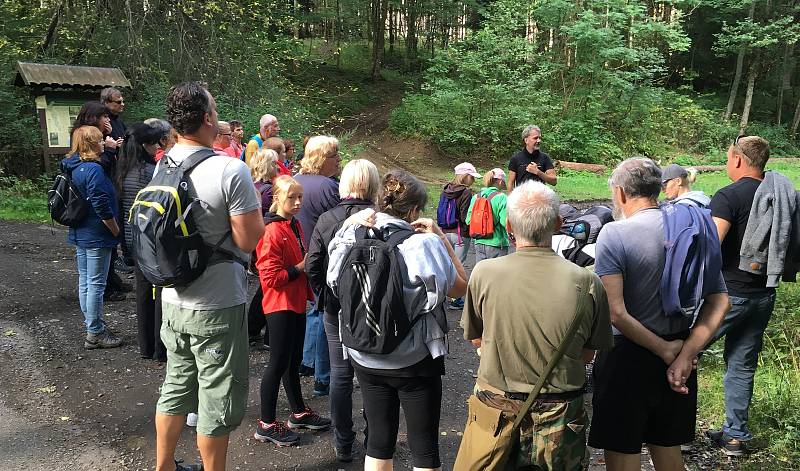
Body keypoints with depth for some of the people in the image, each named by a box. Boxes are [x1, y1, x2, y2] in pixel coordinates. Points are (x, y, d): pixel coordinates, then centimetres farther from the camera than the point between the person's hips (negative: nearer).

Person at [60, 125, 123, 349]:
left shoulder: (72, 168, 9)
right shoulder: (93, 169, -19)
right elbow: (102, 207, -22)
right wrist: (116, 231, -12)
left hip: (80, 235, 9)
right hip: (97, 236, -9)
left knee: (85, 282, 15)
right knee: (96, 284, -2)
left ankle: (93, 325, 28)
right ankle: (95, 334, 6)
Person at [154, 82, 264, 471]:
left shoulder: (162, 167, 1)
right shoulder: (231, 170, -21)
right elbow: (248, 239, -20)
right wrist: (257, 211, -1)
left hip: (172, 300, 7)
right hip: (217, 307, -7)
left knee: (176, 386, 23)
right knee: (218, 398, 9)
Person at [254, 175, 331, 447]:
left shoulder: (295, 226, 10)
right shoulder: (272, 232, -19)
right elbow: (270, 277, -23)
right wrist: (300, 268, -16)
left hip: (296, 302, 9)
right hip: (280, 305, -9)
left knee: (293, 361, 19)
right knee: (279, 363, 0)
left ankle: (299, 413, 33)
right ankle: (266, 425, 13)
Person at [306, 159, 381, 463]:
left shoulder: (326, 220, -7)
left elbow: (312, 267, -6)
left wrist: (325, 297, 7)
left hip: (336, 309, 1)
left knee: (340, 374, 12)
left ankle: (343, 445, 22)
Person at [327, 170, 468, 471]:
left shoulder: (355, 239, -8)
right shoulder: (423, 244, -18)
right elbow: (460, 288, -7)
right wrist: (442, 239, -6)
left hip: (365, 358, 4)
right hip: (414, 361, -4)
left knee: (379, 440, 19)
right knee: (424, 446, 12)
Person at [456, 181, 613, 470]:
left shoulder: (484, 273, -16)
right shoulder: (587, 282, -16)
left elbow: (476, 340, 0)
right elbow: (588, 354, -3)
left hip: (496, 408, 0)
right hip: (560, 419, 0)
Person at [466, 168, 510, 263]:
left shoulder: (476, 197, 4)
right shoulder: (501, 197, -11)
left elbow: (468, 221, 3)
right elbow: (505, 222, -18)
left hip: (479, 243, 5)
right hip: (496, 244, -5)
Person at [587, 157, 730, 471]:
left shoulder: (614, 234, -17)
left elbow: (615, 313, -25)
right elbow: (719, 301, -1)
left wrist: (666, 351, -14)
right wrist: (685, 355, -8)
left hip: (628, 359, -6)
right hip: (679, 356, 6)